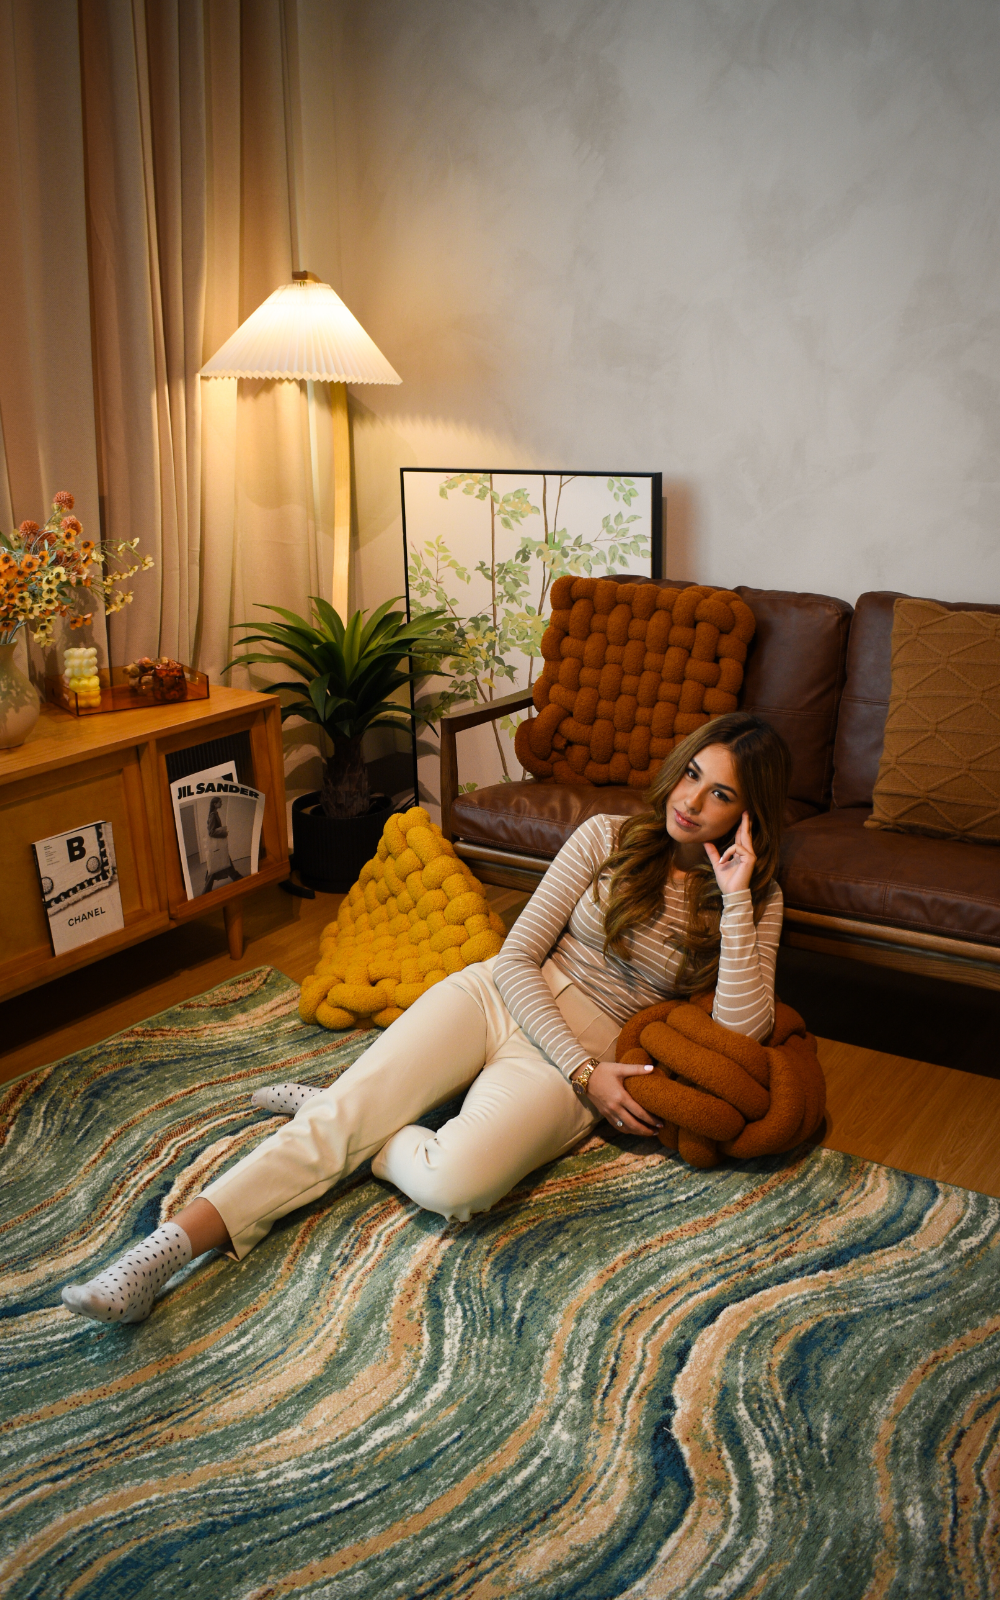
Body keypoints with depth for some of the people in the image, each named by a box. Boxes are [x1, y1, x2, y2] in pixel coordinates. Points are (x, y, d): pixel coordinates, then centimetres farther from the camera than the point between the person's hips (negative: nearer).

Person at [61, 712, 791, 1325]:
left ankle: (334, 1113, -4)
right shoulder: (609, 837, 2)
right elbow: (515, 958, -1)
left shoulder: (754, 901, 0)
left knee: (456, 1182, -31)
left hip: (579, 1058, -2)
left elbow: (739, 1034, -15)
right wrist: (585, 1071, -13)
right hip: (497, 998, 2)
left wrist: (735, 898, -20)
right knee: (339, 1114, -22)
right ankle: (172, 1244, -19)